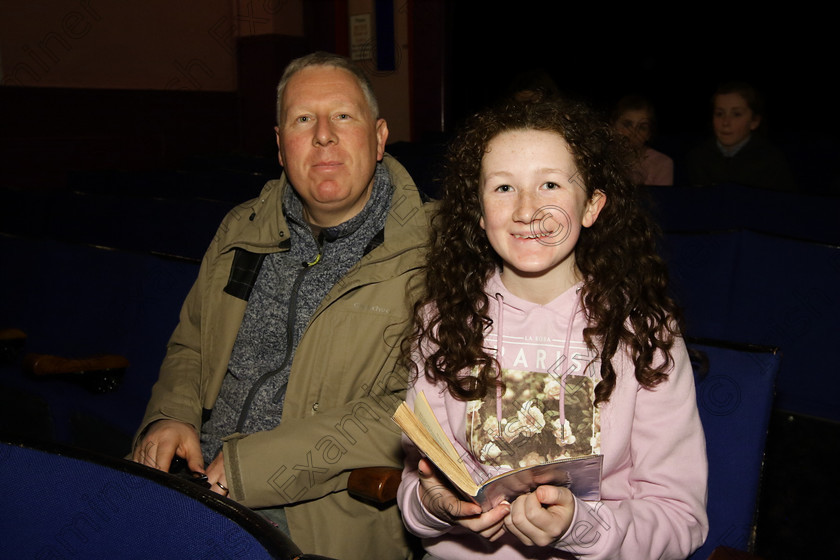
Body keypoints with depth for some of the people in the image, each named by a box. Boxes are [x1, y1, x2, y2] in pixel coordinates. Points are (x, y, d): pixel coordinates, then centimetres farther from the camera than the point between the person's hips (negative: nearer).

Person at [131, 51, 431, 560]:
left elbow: (412, 413, -17)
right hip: (196, 495, 6)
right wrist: (171, 417, 0)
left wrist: (246, 466, -19)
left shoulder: (428, 252, -9)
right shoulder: (241, 230, 12)